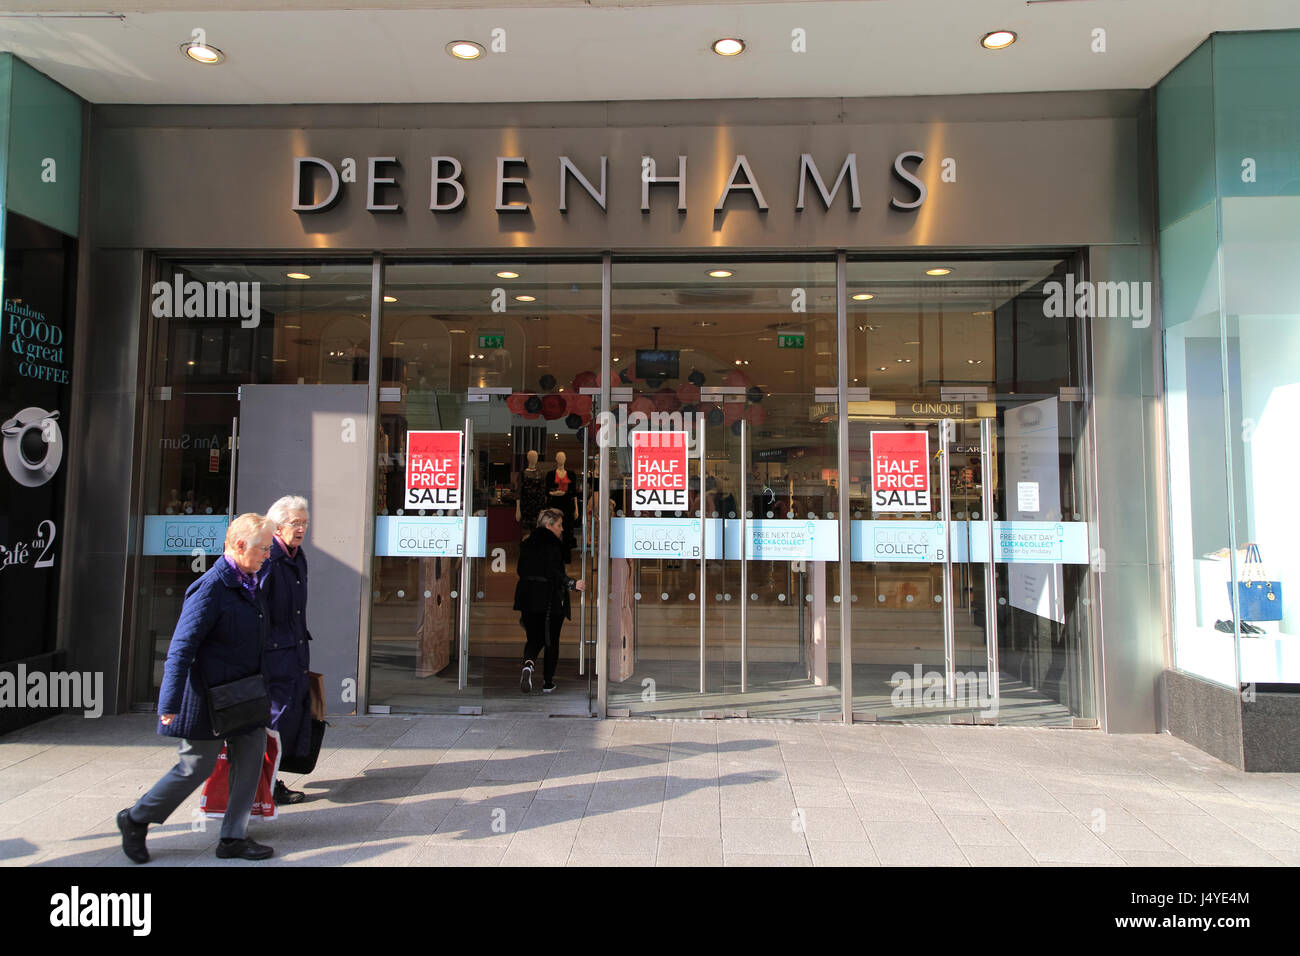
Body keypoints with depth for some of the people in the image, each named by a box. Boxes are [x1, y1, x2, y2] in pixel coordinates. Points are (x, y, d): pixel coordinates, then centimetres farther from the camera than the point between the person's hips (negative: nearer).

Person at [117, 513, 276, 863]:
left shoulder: (250, 583, 6)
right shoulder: (210, 588, -21)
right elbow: (181, 648, -21)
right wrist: (170, 704, -22)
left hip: (245, 696, 8)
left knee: (251, 759, 7)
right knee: (198, 766, 4)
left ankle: (233, 837, 19)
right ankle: (136, 820, 27)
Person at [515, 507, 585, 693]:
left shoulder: (527, 543, 10)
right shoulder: (553, 544, -12)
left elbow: (521, 570, 13)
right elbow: (554, 572, -22)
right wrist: (572, 584, -24)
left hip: (527, 597, 5)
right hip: (549, 598, -5)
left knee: (534, 638, 12)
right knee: (552, 640, 9)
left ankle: (528, 664, -18)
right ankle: (548, 682, 14)